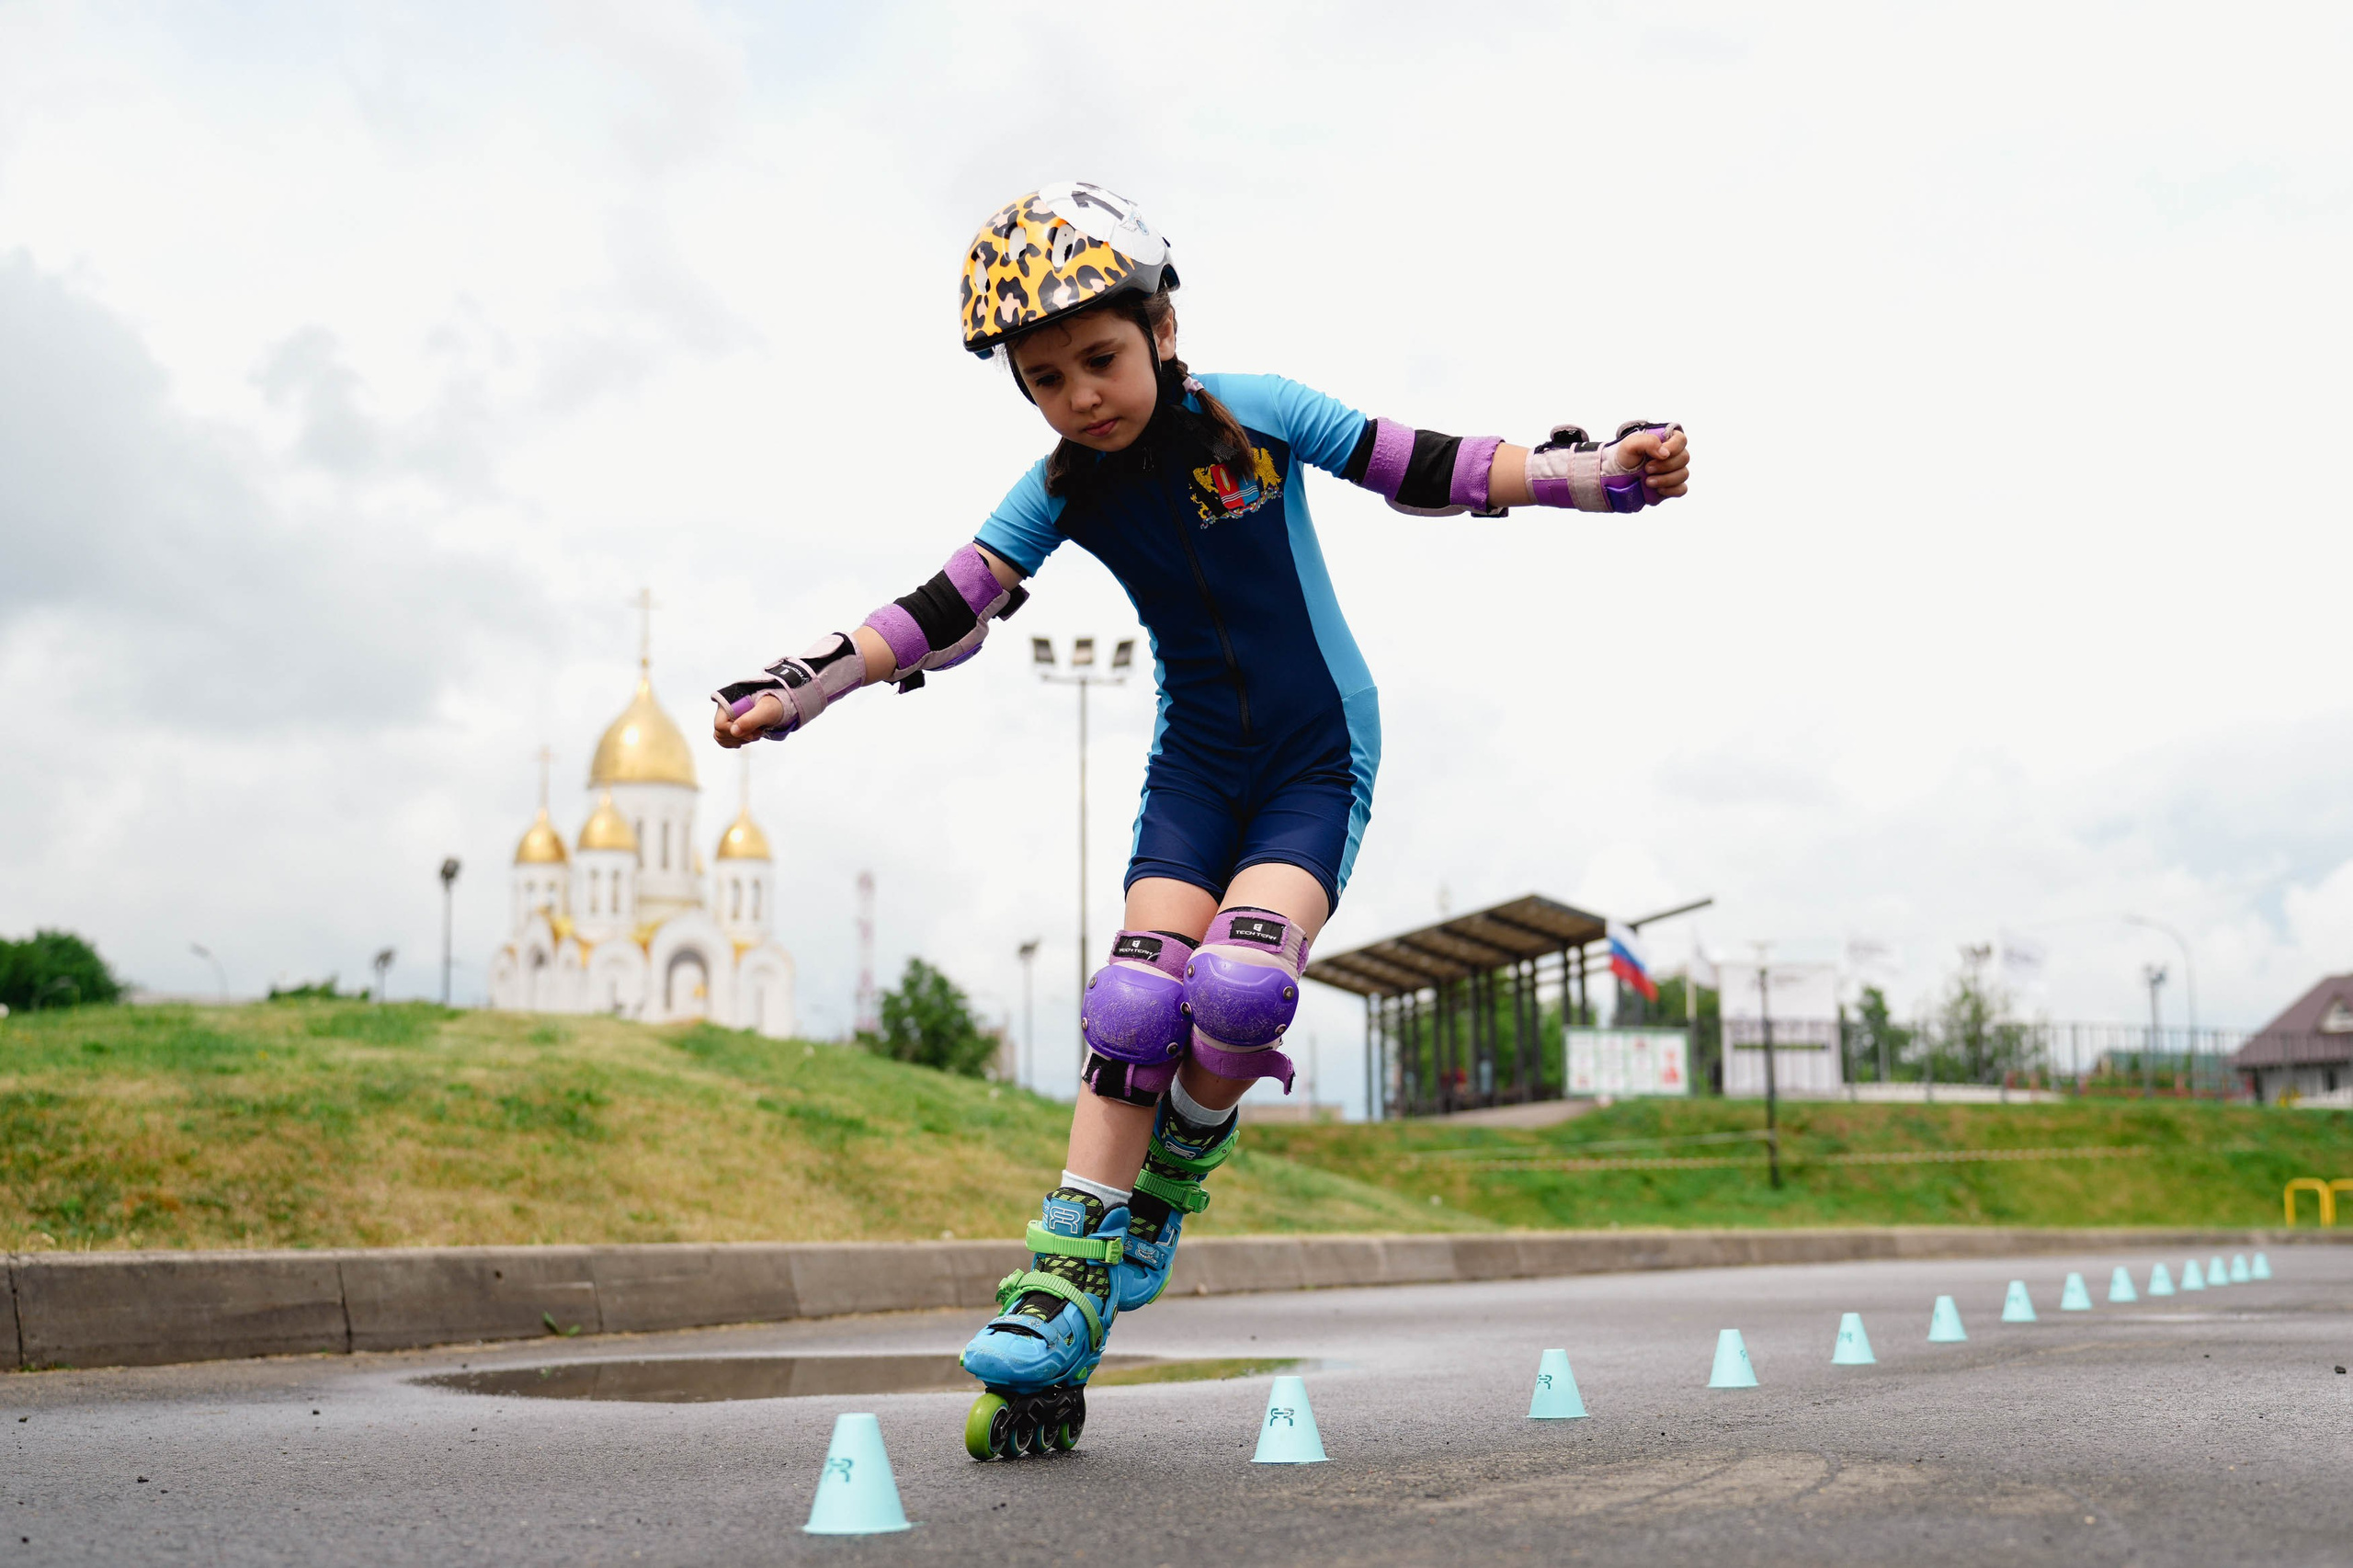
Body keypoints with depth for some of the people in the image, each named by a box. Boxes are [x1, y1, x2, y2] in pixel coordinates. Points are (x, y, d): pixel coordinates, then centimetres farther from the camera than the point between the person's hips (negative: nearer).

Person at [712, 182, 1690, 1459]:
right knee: (1136, 1000, -16)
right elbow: (943, 613, -6)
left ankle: (1171, 1179, 4)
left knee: (1240, 984, -25)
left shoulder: (1253, 415, -12)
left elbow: (1429, 471, -10)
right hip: (1197, 760, 3)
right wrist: (798, 689, -16)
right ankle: (1064, 1291, -14)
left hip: (1319, 754, -3)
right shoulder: (1062, 494, -5)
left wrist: (1603, 470, -19)